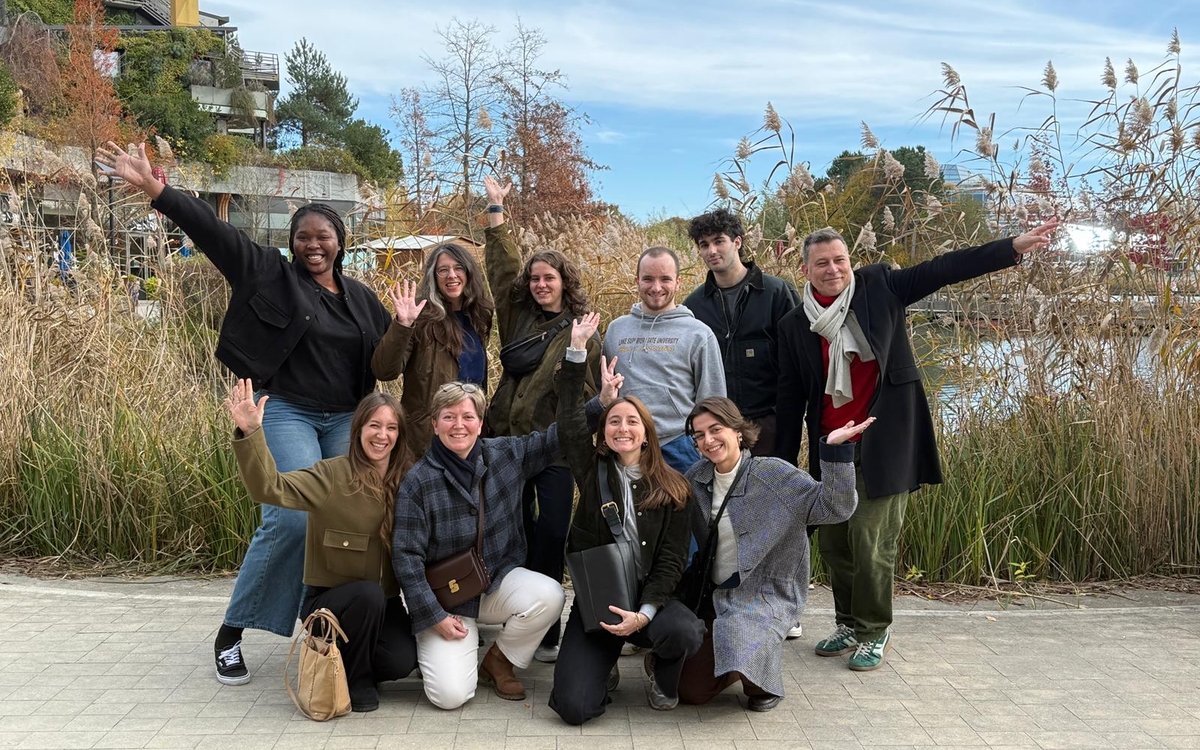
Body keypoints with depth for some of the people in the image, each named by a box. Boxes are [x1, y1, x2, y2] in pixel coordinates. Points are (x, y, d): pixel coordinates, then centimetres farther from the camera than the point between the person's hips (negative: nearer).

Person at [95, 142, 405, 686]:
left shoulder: (361, 298, 13)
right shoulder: (271, 275, 1)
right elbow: (214, 231, -9)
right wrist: (154, 189, -17)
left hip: (345, 421, 5)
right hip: (288, 414, -5)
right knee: (293, 516, -19)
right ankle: (231, 633, -2)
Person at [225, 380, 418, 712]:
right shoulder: (331, 475, -13)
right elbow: (270, 488, -28)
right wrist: (249, 433, -40)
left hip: (385, 604, 3)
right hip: (327, 598, -3)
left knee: (402, 662, -21)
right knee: (369, 593, -34)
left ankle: (347, 656, 15)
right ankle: (353, 678, -6)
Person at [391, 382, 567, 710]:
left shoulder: (505, 453, -3)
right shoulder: (418, 481, -15)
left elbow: (554, 439, 3)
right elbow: (406, 556, -13)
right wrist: (434, 617, -15)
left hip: (500, 579, 4)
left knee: (549, 595, -28)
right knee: (451, 694, -19)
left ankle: (499, 661, 1)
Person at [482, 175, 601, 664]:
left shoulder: (582, 330, 1)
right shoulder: (517, 315, 11)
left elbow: (589, 393, -1)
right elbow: (502, 265, 13)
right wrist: (496, 210, 13)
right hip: (508, 439, 4)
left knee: (551, 537, -5)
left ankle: (545, 632, 5)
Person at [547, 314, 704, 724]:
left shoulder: (673, 489, 2)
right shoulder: (592, 471, 5)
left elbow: (672, 559, -4)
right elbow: (570, 420, -6)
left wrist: (644, 613, -18)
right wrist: (577, 349, -9)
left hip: (648, 597, 0)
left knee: (683, 633, -35)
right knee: (575, 706, -17)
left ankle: (663, 675, 5)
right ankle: (602, 664, 20)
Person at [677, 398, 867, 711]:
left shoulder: (774, 474, -11)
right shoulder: (696, 479, 4)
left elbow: (834, 507, -21)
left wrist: (835, 450, -30)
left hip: (764, 596, -5)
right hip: (712, 596, 5)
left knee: (741, 648, -33)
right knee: (690, 691, -3)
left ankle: (762, 680, 5)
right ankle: (736, 670, 30)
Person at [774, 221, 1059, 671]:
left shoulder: (878, 287, 0)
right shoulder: (794, 326, 6)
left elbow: (942, 269, -3)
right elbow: (790, 400, 8)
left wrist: (1014, 247, -10)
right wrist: (784, 463, 7)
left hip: (881, 443, -3)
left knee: (871, 540, -4)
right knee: (832, 543, 10)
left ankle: (874, 633, 14)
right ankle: (850, 626, 29)